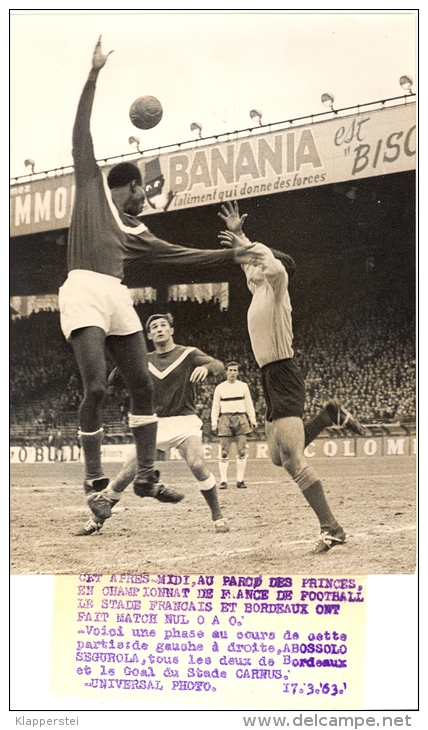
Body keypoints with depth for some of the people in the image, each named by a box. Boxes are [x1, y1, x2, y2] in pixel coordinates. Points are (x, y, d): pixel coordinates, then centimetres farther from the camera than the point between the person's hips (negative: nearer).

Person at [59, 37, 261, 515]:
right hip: (84, 293, -7)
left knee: (143, 387, 2)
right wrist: (93, 77, 6)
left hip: (118, 298, 7)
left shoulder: (136, 232, 27)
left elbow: (182, 255, 33)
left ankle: (146, 476, 9)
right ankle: (94, 479, -5)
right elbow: (81, 136, 10)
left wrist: (232, 253, 33)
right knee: (95, 389, -15)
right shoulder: (93, 187, 15)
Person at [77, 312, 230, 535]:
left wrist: (206, 367, -38)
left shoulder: (188, 354, -1)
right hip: (156, 423, 3)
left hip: (184, 421, -3)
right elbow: (112, 381, 6)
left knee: (197, 465, -25)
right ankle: (98, 519, 6)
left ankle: (218, 517, -10)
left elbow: (219, 366, -14)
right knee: (128, 470, -6)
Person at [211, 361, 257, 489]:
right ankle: (223, 481, -5)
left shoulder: (243, 386, 12)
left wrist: (253, 420, 7)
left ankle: (240, 480, 2)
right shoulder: (220, 388, 8)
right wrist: (214, 424, 2)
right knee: (224, 452, -6)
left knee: (242, 452, -3)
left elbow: (249, 404, 14)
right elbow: (215, 407, 8)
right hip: (225, 419, -1)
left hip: (241, 419, 1)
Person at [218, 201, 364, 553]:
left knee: (293, 460, -18)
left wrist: (248, 244, -20)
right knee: (279, 457, 16)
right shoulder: (259, 291, 16)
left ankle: (332, 527, -18)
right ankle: (330, 415, 29)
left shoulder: (276, 288, -8)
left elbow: (276, 267, -31)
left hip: (284, 379, -10)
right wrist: (238, 235, 33)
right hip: (273, 381, 10)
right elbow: (250, 265, 37)